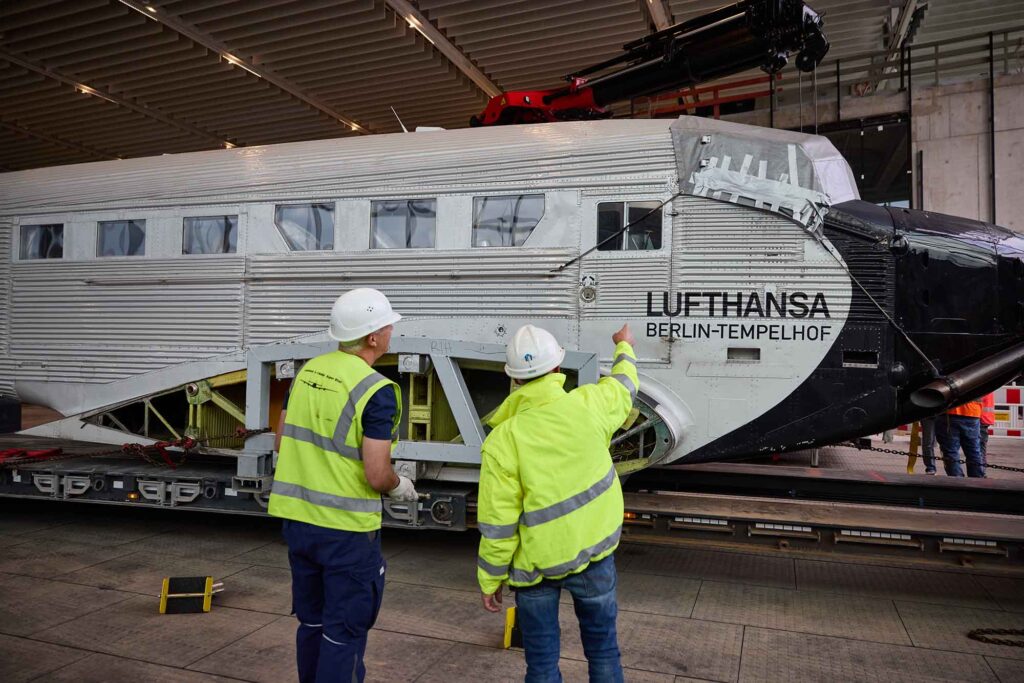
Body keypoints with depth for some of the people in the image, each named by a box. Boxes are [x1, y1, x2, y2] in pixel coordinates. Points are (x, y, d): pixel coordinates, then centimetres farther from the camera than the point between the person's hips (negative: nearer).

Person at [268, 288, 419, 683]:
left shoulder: (307, 371, 3)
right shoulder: (376, 391, -18)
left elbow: (282, 442, 11)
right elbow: (376, 476, -20)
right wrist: (400, 487, 1)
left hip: (297, 518, 7)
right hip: (346, 528, -7)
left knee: (312, 621, 22)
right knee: (345, 632, 8)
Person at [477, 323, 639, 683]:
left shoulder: (502, 441, -19)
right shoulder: (589, 404, -12)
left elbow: (497, 525, -15)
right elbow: (624, 384, 13)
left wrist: (490, 581, 0)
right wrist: (624, 346, 34)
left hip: (536, 565, -2)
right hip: (594, 550, 3)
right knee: (602, 648, 21)